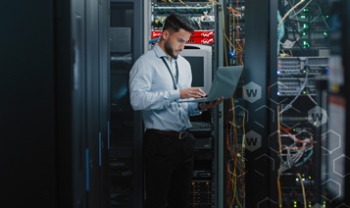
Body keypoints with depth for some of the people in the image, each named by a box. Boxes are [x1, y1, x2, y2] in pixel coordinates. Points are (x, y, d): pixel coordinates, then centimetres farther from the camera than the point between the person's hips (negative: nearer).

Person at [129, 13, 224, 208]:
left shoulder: (185, 64, 15)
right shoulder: (146, 63, -7)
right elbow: (137, 100, -22)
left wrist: (200, 106, -4)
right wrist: (177, 94, -25)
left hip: (185, 141, 7)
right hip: (160, 143, -7)